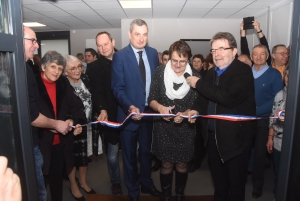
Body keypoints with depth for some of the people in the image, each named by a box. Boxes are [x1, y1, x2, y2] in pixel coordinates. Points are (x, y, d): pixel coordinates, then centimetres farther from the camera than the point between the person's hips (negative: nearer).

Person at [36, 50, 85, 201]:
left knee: (58, 177, 22)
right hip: (40, 141, -5)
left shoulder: (63, 83, 4)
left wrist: (72, 120, -15)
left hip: (60, 141, 5)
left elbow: (76, 106, 3)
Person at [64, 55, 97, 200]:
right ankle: (73, 186, 36)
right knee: (72, 156, 13)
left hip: (87, 125, 5)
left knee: (85, 154, 20)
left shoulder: (86, 80, -1)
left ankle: (83, 182, 42)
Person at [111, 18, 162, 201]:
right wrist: (130, 107, -28)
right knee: (130, 154, 14)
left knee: (146, 151, 22)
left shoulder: (153, 53, 3)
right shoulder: (120, 56, -11)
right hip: (129, 112, -4)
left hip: (149, 111, 4)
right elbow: (118, 88, -14)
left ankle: (146, 183, 44)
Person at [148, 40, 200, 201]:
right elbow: (151, 99, -5)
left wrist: (185, 114, -26)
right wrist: (160, 107, -26)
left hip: (185, 128, 1)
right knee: (166, 164, 11)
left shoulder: (195, 76, -8)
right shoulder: (160, 72, -8)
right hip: (163, 127, 0)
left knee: (182, 164, 15)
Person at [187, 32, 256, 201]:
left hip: (235, 136, -7)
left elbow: (228, 97, -31)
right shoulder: (212, 73, 9)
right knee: (218, 178, 24)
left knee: (235, 182, 12)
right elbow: (205, 99, 14)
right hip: (213, 135, 7)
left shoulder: (243, 71, -15)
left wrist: (198, 83, -22)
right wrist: (195, 110, -8)